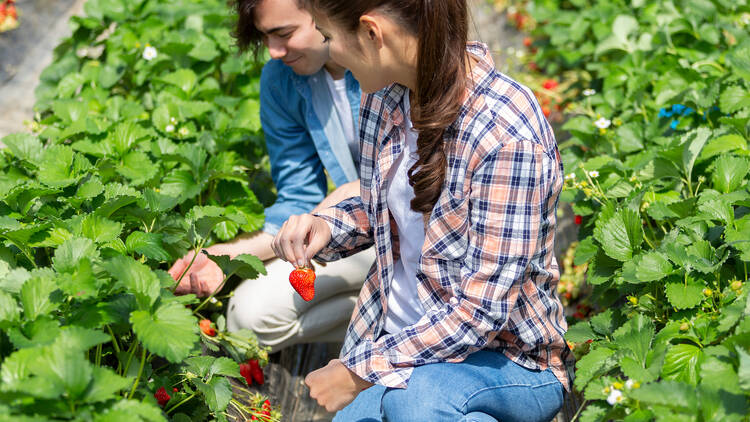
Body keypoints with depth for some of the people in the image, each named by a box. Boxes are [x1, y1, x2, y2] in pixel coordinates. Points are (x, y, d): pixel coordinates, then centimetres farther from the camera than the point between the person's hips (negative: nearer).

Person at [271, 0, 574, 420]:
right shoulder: (385, 98, -2)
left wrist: (361, 371, -18)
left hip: (508, 355, -6)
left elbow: (480, 312, -24)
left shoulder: (508, 137, -26)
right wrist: (328, 225, -5)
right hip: (400, 340, 7)